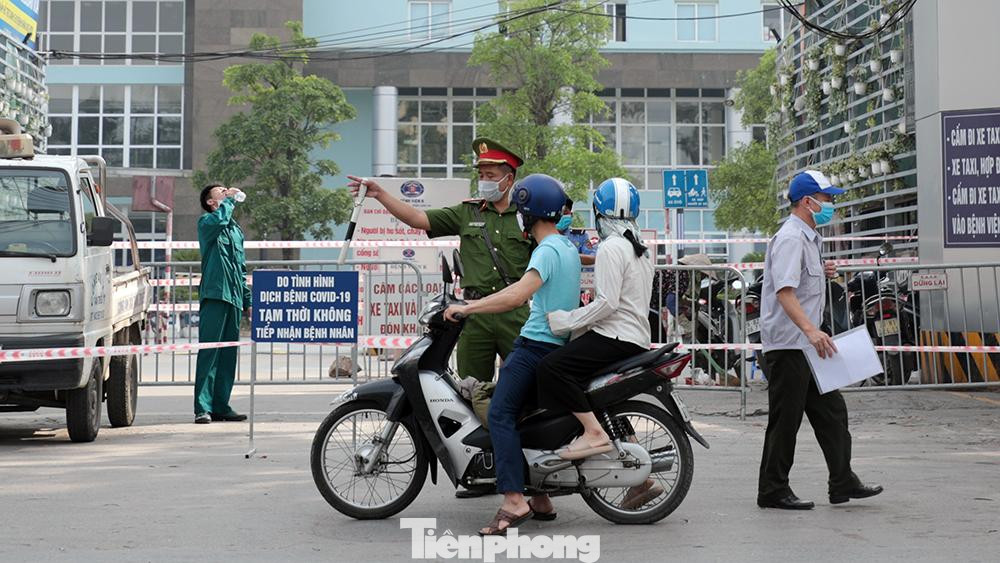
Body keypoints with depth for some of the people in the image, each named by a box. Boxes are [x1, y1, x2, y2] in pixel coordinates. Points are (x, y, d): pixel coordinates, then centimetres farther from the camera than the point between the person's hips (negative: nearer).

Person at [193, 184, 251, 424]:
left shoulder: (236, 229, 24)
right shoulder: (206, 223, 2)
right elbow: (219, 219, -24)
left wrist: (247, 300, 22)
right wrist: (230, 200, -8)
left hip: (233, 298, 7)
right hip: (214, 295, -7)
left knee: (228, 355, 7)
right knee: (209, 352, -10)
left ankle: (221, 406, 12)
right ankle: (203, 408, -11)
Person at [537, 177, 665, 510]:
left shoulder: (611, 248, -10)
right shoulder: (640, 249, 20)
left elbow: (607, 302, -20)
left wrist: (568, 321, -14)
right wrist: (582, 318, 26)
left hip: (615, 336, -10)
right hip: (637, 337, 10)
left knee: (553, 368, -22)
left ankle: (594, 432, -25)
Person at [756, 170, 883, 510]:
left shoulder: (807, 238, 17)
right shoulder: (790, 239, -16)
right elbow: (784, 291, -28)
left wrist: (822, 272, 11)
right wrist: (811, 330, -40)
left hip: (807, 343, 10)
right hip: (787, 344, -10)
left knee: (831, 412, 11)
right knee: (785, 419, -3)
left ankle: (843, 483, 17)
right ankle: (773, 492, 5)